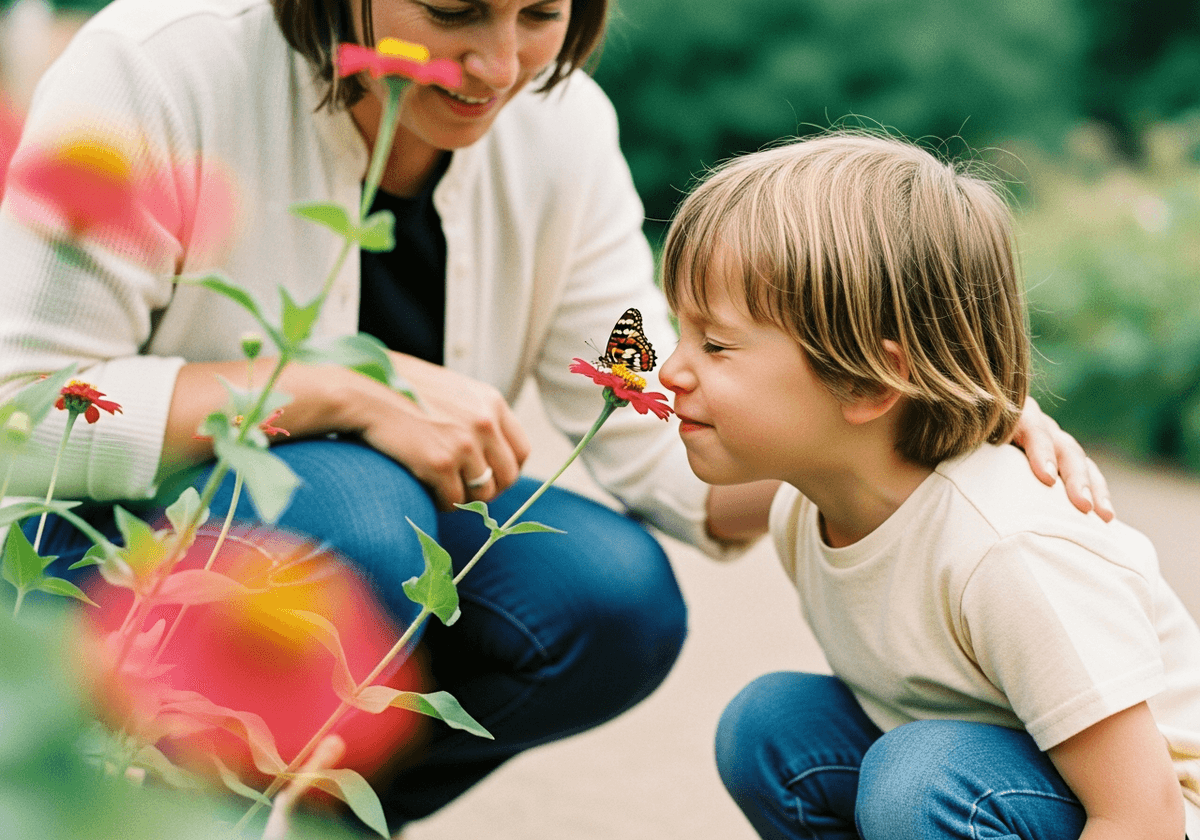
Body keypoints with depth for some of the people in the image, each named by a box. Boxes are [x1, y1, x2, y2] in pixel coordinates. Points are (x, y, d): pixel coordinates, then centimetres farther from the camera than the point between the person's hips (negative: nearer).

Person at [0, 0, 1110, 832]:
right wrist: (343, 390, -32)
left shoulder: (561, 125, -10)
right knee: (343, 515, -36)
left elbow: (658, 442, -10)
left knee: (616, 600, -23)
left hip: (373, 517, 5)